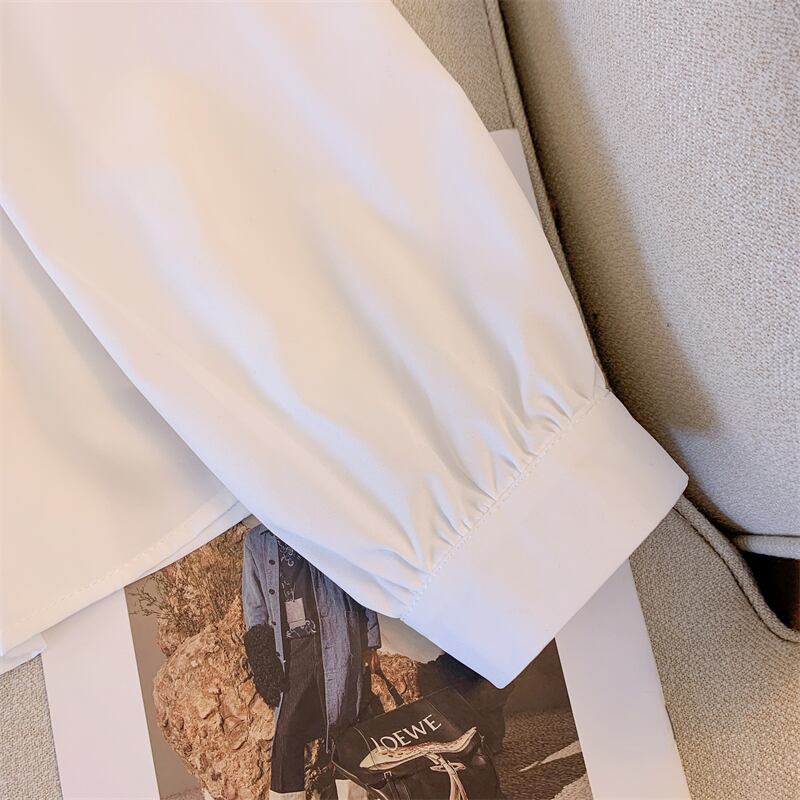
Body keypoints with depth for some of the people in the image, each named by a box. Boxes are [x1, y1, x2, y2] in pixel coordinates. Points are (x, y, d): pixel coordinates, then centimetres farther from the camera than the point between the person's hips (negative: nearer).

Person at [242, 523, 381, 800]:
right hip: (291, 652, 2)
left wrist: (370, 642, 2)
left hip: (339, 644, -2)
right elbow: (253, 605, 16)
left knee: (342, 728, 1)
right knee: (286, 735, -3)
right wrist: (261, 651, 6)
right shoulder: (256, 540, 13)